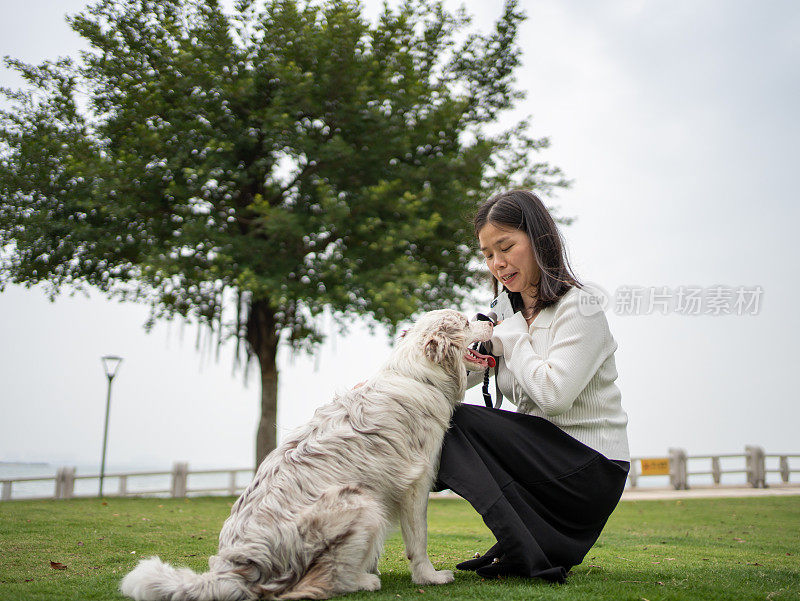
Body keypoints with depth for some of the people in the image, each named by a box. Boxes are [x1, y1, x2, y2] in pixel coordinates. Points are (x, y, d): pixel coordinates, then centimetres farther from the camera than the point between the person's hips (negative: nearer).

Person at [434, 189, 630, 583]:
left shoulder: (578, 308, -12)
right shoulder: (509, 311, 12)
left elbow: (553, 393, -24)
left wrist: (511, 336, -12)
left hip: (590, 470, -8)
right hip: (540, 456, 8)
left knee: (456, 422, -17)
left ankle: (527, 555, -19)